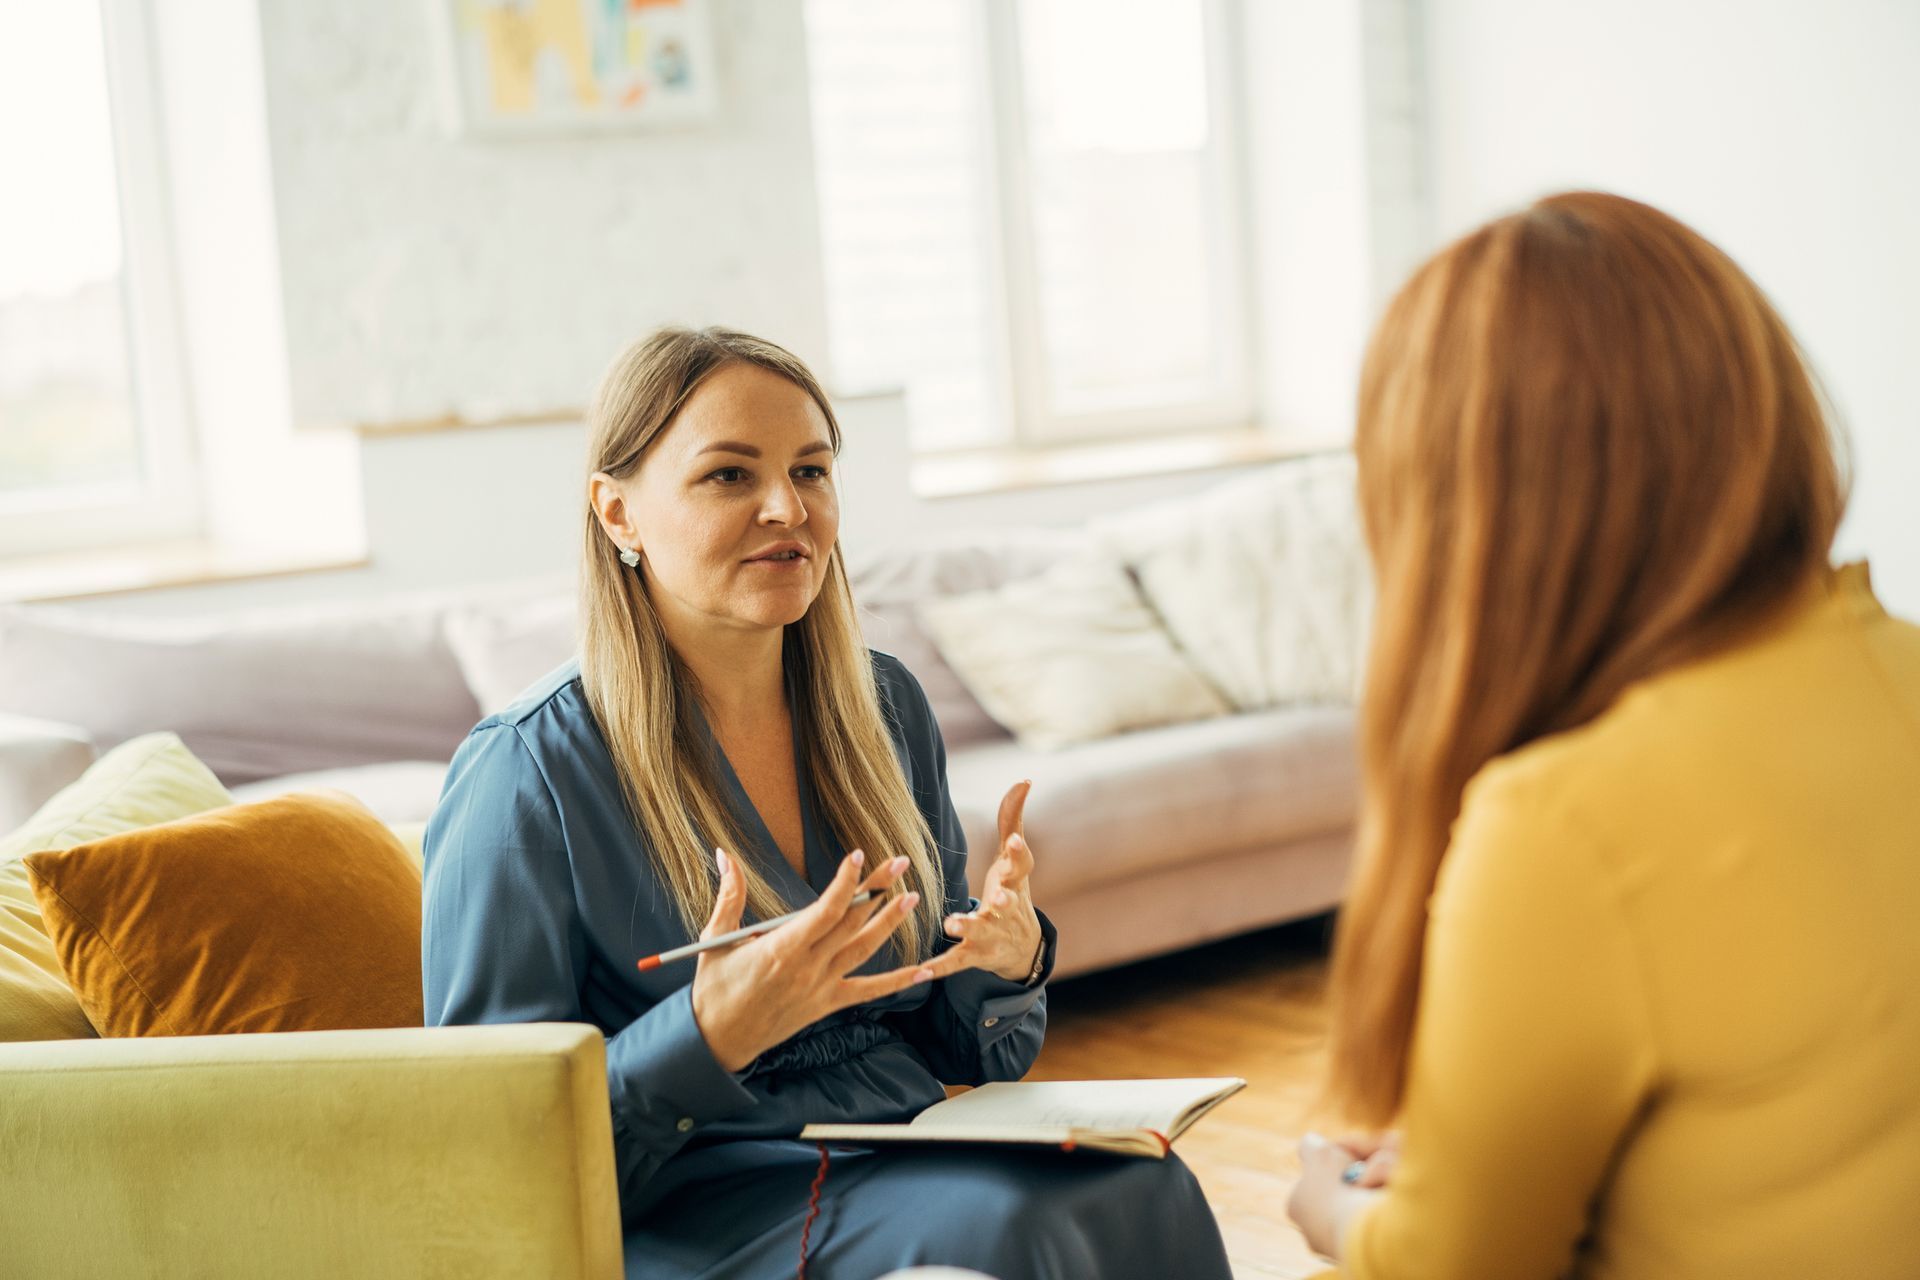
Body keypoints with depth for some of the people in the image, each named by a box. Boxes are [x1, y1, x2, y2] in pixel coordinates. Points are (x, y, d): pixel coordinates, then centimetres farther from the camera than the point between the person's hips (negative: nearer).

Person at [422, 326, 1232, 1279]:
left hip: (907, 1166, 6)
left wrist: (1007, 959, -7)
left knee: (1146, 1192, -25)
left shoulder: (884, 708, 9)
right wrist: (712, 1036, -26)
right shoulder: (528, 772, -10)